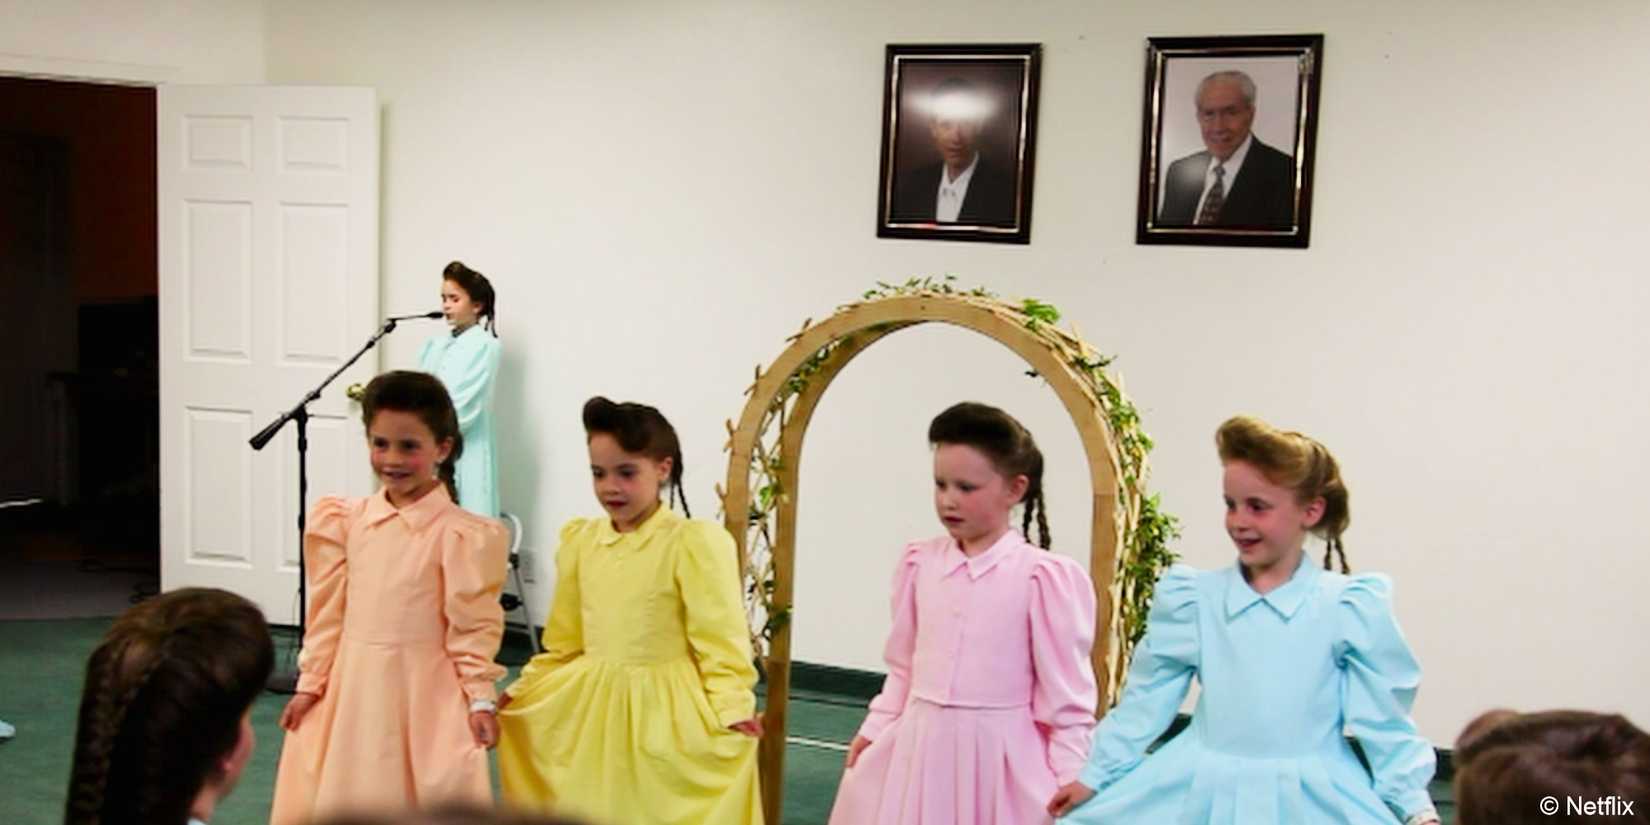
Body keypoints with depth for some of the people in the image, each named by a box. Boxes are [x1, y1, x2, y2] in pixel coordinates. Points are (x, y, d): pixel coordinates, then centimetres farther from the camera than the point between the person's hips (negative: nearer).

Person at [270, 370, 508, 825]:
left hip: (420, 690, -5)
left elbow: (473, 627, -9)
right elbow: (328, 611, 7)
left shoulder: (460, 533, -13)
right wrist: (309, 684, 8)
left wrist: (480, 699, -10)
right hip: (351, 686, 5)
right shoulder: (348, 520, 1)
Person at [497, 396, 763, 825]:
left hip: (662, 710, -5)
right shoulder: (580, 540, 3)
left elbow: (719, 639, -14)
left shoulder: (693, 542, -14)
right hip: (589, 707, 5)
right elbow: (563, 641, 13)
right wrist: (522, 690, 11)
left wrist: (732, 706, -23)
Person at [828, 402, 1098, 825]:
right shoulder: (920, 563, 1)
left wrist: (1069, 775, -9)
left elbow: (1066, 690, -8)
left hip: (999, 753, -5)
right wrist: (875, 728, 9)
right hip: (920, 747, 5)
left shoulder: (1043, 578, -13)